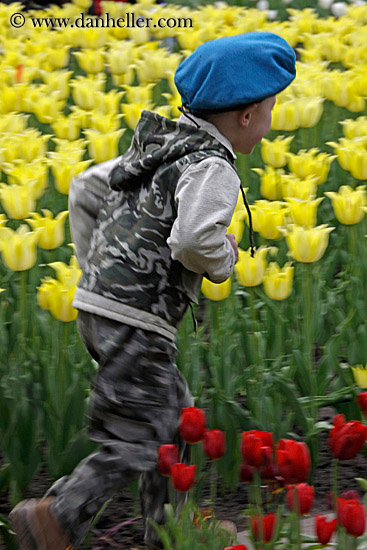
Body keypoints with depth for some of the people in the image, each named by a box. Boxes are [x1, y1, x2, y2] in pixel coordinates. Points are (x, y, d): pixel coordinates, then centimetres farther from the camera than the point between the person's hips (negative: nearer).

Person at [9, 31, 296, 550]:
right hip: (135, 322, -10)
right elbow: (193, 239, -29)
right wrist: (225, 260, -8)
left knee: (173, 418, 18)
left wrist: (96, 266, 23)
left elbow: (85, 190, 21)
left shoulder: (157, 148, 16)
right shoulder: (210, 167, -12)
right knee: (138, 440, -5)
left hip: (98, 306, 10)